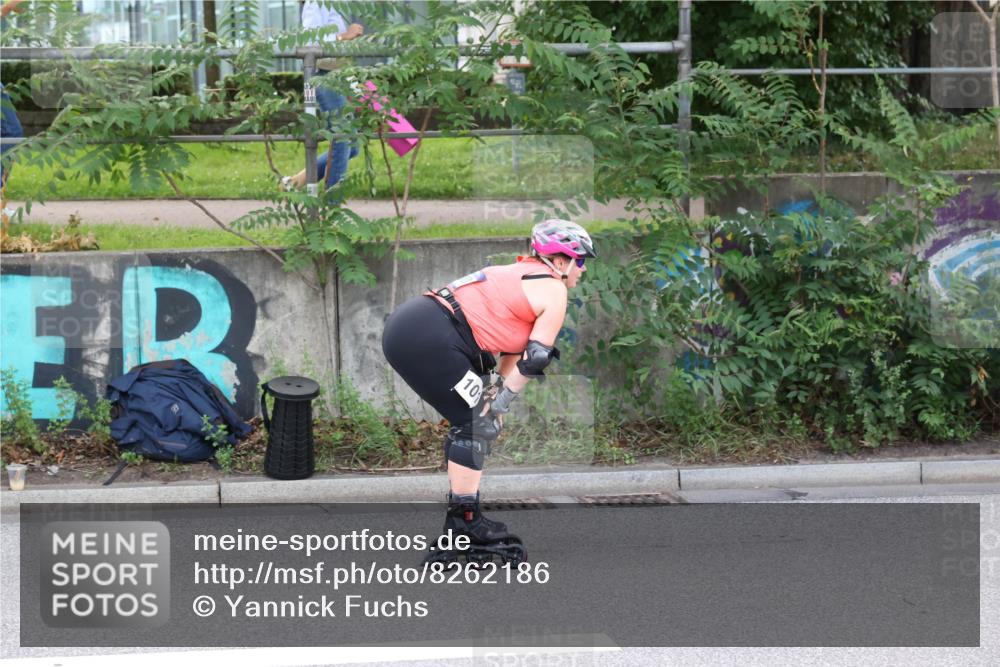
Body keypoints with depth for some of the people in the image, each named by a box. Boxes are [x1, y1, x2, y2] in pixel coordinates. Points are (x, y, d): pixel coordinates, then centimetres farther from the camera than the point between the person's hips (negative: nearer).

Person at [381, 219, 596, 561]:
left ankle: (459, 516, 24)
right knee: (478, 425, -1)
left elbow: (513, 352, 24)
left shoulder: (522, 275, 27)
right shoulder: (554, 291, 0)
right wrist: (500, 406, 5)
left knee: (470, 421, 19)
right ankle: (464, 521, 1)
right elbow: (534, 360, -2)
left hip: (403, 328, 10)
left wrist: (497, 404, 18)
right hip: (427, 339, -10)